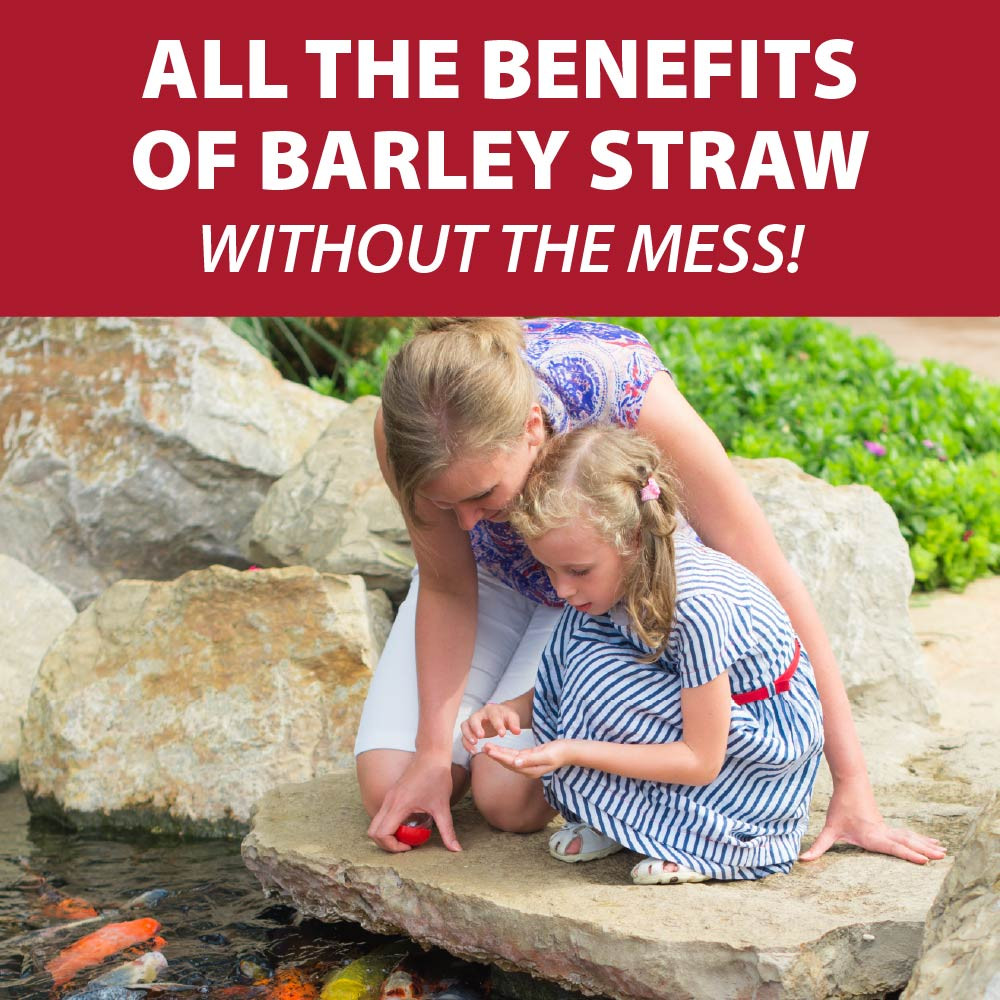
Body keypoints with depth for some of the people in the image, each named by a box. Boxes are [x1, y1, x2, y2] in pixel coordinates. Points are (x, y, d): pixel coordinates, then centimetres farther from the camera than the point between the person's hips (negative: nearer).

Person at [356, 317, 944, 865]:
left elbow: (773, 586, -36)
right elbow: (448, 589, -17)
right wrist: (432, 753, -27)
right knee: (387, 785, -11)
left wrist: (853, 790, -34)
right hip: (499, 572, 3)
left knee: (509, 796, -21)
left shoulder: (630, 398, -42)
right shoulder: (408, 429, -35)